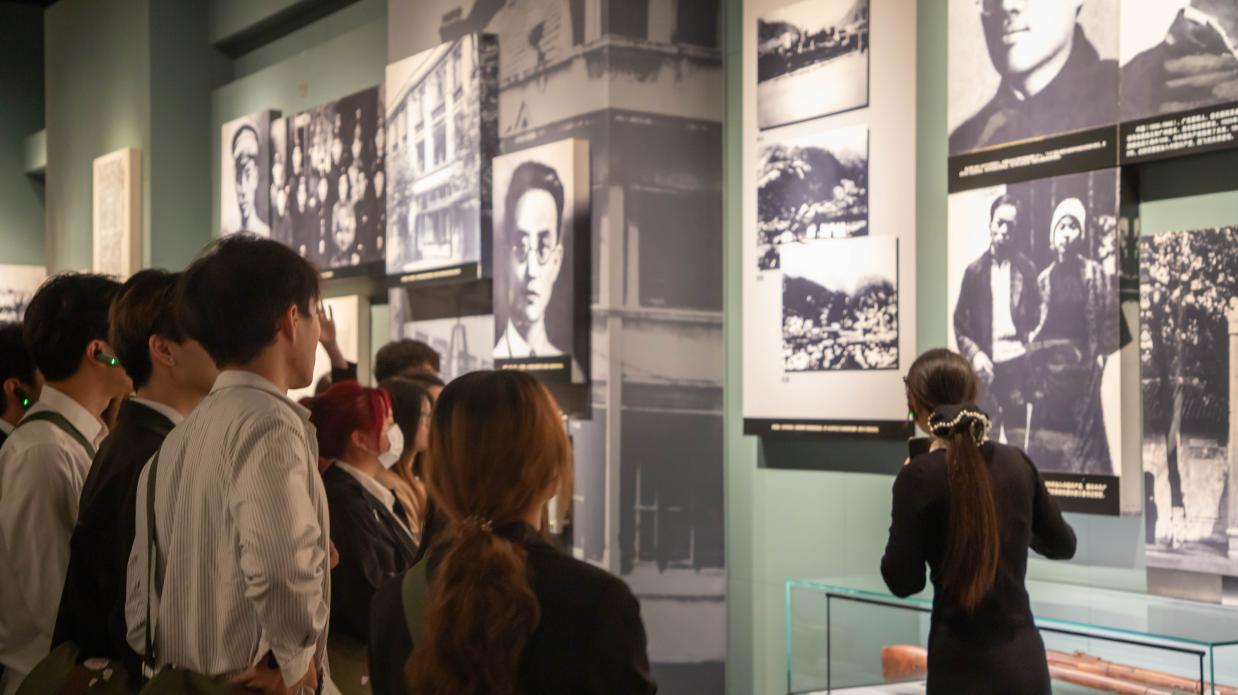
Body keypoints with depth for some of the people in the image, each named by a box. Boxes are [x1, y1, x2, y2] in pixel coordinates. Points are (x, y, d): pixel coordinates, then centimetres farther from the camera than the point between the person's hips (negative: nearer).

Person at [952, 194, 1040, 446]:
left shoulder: (1026, 268, 8)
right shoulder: (974, 270, 8)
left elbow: (1036, 316, 11)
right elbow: (960, 321, 7)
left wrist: (1030, 347, -4)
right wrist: (974, 354, -6)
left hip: (1016, 362, 0)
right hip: (985, 365, 0)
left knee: (1019, 436, 0)